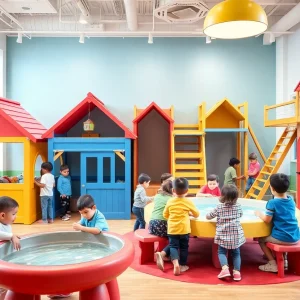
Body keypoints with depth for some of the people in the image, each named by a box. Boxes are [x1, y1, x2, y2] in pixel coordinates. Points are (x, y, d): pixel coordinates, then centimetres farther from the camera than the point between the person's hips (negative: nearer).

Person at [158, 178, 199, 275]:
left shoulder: (170, 201, -2)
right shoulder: (188, 202, -6)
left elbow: (165, 215, 9)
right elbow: (197, 214, 6)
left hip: (172, 229, 1)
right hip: (184, 229, -1)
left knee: (173, 246, 7)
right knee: (184, 247, 13)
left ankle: (176, 263, -15)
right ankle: (182, 265, 18)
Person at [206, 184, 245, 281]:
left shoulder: (219, 207, -7)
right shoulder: (238, 206, 1)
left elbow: (208, 216, 3)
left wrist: (207, 215, 25)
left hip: (223, 235, -2)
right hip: (236, 235, 2)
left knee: (221, 252, 10)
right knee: (236, 253, 15)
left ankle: (225, 268, -11)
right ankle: (237, 271, 5)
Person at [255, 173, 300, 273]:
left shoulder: (272, 202, -15)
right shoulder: (291, 200, 5)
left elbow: (267, 220, -13)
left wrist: (259, 214, 5)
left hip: (282, 238, -7)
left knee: (261, 239, 16)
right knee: (269, 235, 33)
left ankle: (272, 264, 8)